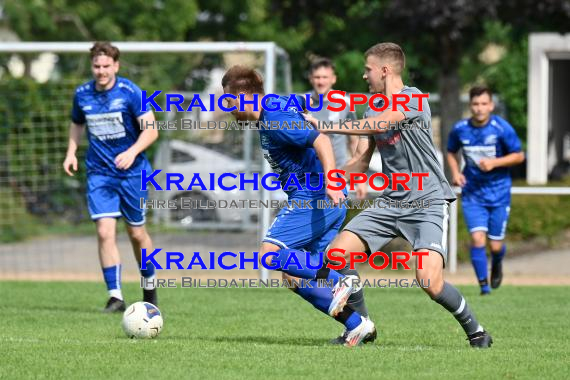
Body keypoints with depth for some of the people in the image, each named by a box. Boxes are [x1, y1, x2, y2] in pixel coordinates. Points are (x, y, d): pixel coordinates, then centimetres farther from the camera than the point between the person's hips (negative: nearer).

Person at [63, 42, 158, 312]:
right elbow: (77, 124, 19)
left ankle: (149, 285, 35)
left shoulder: (130, 92, -12)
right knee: (105, 232, -14)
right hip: (99, 174, 2)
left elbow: (151, 130, -14)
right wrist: (71, 152, 4)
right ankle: (115, 297, -11)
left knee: (136, 233, 10)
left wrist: (132, 152, -30)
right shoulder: (82, 94, 0)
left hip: (132, 172, -2)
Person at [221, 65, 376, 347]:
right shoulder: (276, 103, 14)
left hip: (313, 197, -10)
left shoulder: (275, 120, -17)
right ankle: (356, 324, 1)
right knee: (294, 274, 6)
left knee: (270, 254, -16)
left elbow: (320, 140, -26)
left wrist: (331, 180, -37)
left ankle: (341, 282, -21)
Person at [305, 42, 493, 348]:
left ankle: (475, 330, 1)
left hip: (427, 202, -7)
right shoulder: (375, 107, 13)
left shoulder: (414, 99, -12)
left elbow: (378, 125, -27)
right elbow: (362, 160, 13)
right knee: (336, 256, -6)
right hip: (389, 202, 7)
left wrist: (326, 127, -23)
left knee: (429, 280, -23)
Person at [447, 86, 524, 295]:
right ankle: (483, 284, -1)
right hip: (472, 193, 1)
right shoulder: (460, 129, -5)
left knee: (495, 245, 3)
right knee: (477, 238, -15)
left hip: (499, 193, -1)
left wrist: (494, 162, -19)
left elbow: (519, 156, -5)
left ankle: (497, 265, 39)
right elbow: (451, 152, 14)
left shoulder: (502, 128, -12)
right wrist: (455, 172, -4)